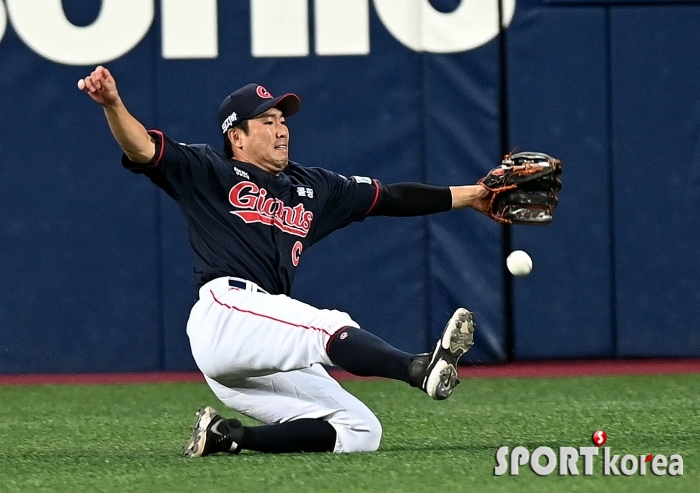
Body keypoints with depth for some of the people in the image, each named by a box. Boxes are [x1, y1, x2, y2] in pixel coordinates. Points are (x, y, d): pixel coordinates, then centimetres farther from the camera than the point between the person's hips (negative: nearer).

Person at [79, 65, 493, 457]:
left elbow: (390, 198, 28)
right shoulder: (210, 173, 9)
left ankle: (226, 435, -3)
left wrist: (468, 196, 23)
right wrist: (113, 104, -25)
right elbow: (144, 150, -6)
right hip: (226, 311, -8)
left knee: (361, 432, -1)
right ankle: (420, 370, -57)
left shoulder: (311, 187, 27)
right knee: (331, 326, -31)